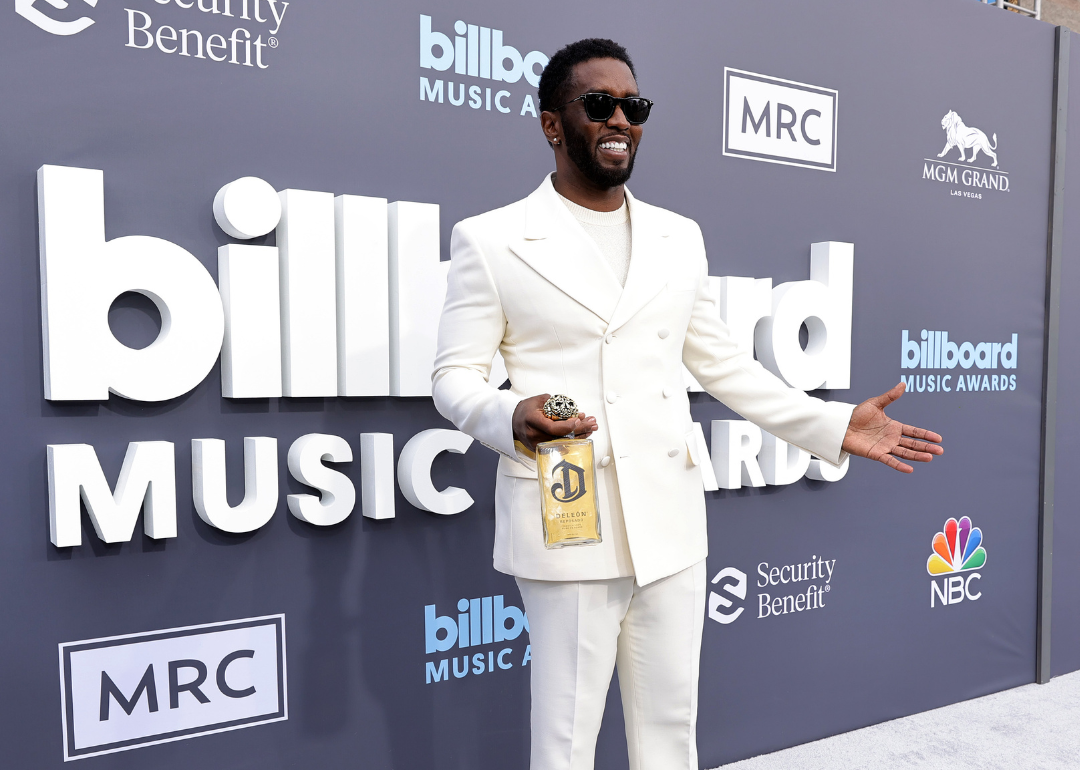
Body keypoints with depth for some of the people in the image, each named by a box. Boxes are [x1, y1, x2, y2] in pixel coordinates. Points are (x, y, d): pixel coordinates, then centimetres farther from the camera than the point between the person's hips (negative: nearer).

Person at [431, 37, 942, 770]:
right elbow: (455, 376, -2)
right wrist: (512, 418, -23)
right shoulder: (491, 240, -1)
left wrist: (834, 425, 11)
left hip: (670, 524, 5)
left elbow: (724, 362, 16)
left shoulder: (679, 236, 13)